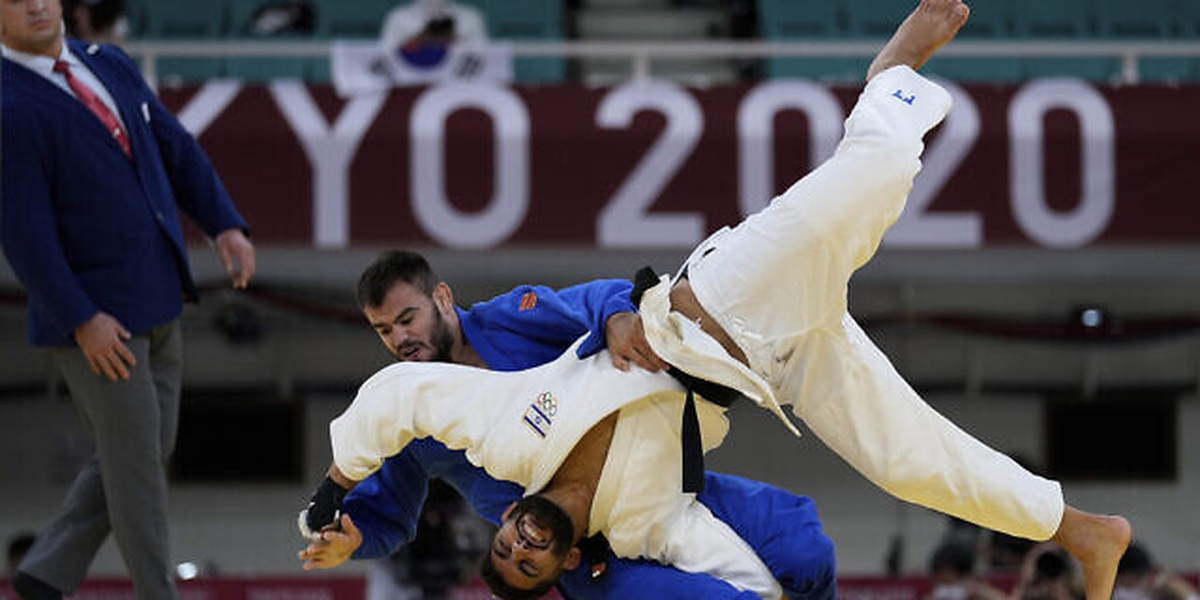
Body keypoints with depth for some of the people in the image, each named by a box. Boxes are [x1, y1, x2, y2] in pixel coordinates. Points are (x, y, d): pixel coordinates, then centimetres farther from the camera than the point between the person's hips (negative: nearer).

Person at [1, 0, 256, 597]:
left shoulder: (109, 67, 7)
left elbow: (175, 150, 12)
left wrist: (226, 227, -2)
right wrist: (82, 320, -25)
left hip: (153, 300, 8)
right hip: (93, 313, -8)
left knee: (150, 450, 14)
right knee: (136, 461, 1)